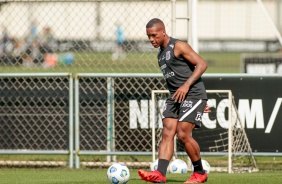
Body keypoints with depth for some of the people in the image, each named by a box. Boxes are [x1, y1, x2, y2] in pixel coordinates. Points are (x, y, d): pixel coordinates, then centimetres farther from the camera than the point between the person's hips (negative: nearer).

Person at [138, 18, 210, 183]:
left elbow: (202, 64, -14)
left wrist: (186, 85, -23)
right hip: (175, 96, 8)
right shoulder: (161, 54, 19)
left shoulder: (179, 46, -8)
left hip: (193, 95, -8)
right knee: (167, 134, -8)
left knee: (183, 134, -14)